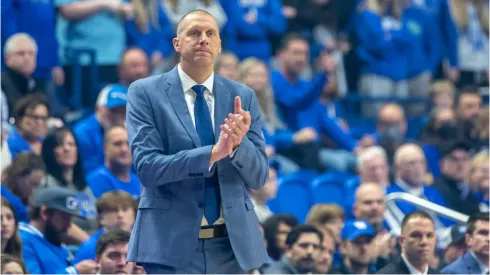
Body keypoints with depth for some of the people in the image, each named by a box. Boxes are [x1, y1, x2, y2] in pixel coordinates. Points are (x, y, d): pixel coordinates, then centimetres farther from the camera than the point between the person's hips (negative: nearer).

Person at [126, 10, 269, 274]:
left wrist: (237, 144, -18)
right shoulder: (145, 93, -1)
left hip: (232, 244, 3)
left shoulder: (243, 96, 8)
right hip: (172, 243, -3)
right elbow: (147, 166, -12)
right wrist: (213, 153, -24)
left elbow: (258, 177, 5)